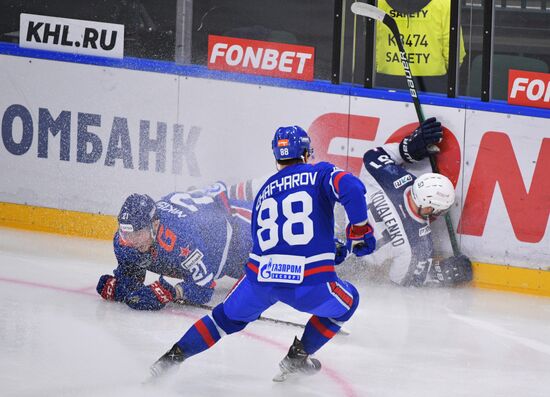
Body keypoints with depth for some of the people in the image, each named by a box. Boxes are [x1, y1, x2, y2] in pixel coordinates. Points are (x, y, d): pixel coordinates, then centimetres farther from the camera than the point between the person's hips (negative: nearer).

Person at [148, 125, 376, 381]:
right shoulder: (320, 174, 9)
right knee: (346, 301, 28)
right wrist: (359, 229, -1)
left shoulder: (264, 192, 25)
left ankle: (175, 356, 17)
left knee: (228, 316, 31)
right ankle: (297, 357, 21)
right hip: (310, 282, -4)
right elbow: (350, 188, -12)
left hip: (260, 276, 4)